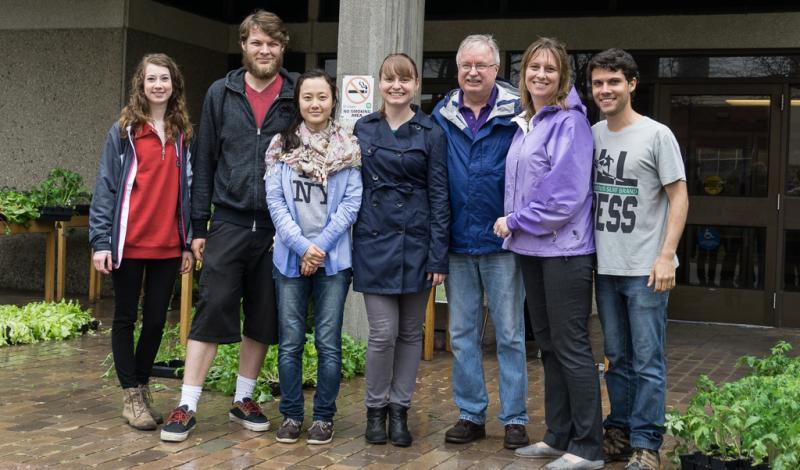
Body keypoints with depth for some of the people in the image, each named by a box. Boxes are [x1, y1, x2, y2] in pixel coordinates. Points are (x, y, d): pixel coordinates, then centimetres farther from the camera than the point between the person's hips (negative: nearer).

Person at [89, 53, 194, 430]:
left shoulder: (183, 134, 9)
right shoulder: (124, 131, -1)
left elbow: (187, 190, 10)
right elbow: (106, 187, -3)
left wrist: (188, 243, 7)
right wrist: (101, 241, -9)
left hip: (168, 246, 3)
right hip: (129, 243, -3)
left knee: (157, 320, 9)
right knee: (125, 319, 6)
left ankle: (142, 388, 24)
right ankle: (131, 395, 15)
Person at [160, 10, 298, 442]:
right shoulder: (221, 94, 6)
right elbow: (204, 162, 7)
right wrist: (198, 225, 4)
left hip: (277, 227, 0)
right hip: (229, 223, 0)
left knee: (262, 318, 9)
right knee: (212, 310, -3)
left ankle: (244, 399, 24)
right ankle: (187, 406, 5)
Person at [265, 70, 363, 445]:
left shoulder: (349, 147, 2)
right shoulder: (282, 145, 4)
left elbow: (352, 202, -3)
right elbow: (275, 199, -1)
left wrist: (320, 245, -11)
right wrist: (301, 245, -11)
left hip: (333, 258, -1)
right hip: (290, 257, 1)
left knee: (329, 342, 3)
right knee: (290, 342, 5)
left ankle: (324, 416, 15)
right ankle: (291, 415, 17)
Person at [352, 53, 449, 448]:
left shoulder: (431, 133, 0)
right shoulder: (363, 129, 7)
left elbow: (439, 195, -1)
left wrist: (438, 255, -6)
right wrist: (348, 245, 5)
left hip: (416, 242, 0)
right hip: (375, 241, 0)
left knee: (411, 332, 8)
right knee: (383, 333, -4)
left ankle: (399, 409, 21)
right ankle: (375, 409, 15)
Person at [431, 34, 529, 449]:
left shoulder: (516, 113, -3)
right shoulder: (442, 116, 6)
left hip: (502, 242, -3)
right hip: (457, 243, 4)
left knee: (510, 334, 4)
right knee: (462, 334, 10)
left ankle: (515, 418, 13)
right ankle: (470, 415, 21)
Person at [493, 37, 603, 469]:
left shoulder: (568, 122, -11)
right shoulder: (524, 123, 14)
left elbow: (566, 193, -18)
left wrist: (516, 222, -11)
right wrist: (516, 227, 7)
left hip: (563, 249, -8)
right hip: (531, 248, 9)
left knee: (571, 347, -3)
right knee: (548, 344, 13)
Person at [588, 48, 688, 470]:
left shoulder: (657, 135, -5)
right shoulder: (592, 135, 9)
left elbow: (679, 198, -5)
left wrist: (666, 255, -13)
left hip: (645, 269, -5)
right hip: (605, 267, 5)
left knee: (647, 361, -2)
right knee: (617, 359, 13)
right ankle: (619, 433, 23)